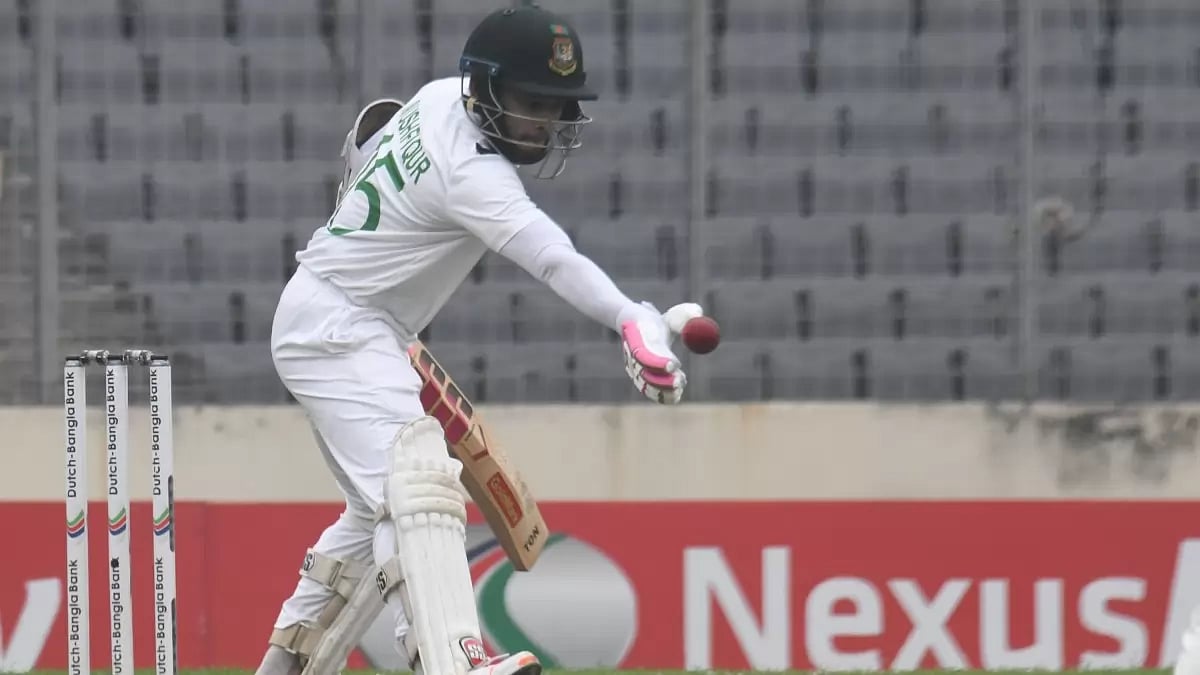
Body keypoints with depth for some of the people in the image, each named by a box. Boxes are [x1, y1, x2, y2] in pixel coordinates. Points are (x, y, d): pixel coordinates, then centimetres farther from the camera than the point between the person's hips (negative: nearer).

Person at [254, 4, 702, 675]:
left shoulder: (444, 96, 1)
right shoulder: (469, 170, -27)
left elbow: (373, 124, 22)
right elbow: (549, 254, -43)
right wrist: (632, 320, -56)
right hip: (337, 325, -11)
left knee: (379, 507, 20)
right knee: (415, 476, -27)